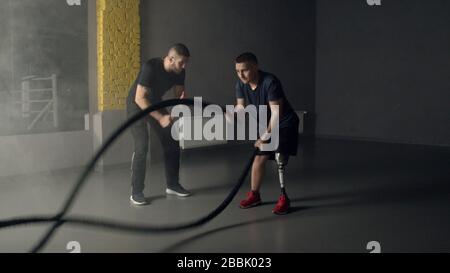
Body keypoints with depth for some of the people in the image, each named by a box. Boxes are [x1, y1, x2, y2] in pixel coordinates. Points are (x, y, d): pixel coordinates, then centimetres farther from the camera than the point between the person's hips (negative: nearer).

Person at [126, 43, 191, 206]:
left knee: (172, 143, 2)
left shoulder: (179, 72, -14)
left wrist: (182, 100, -27)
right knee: (142, 148, -17)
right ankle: (136, 192, -8)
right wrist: (160, 118, -37)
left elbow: (180, 93, -1)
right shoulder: (151, 68, -33)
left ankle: (172, 185, 15)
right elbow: (140, 98, -33)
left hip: (155, 104, 7)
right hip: (137, 105, -6)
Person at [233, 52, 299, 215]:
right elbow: (241, 105, -1)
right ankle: (254, 195, 22)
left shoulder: (270, 82, -32)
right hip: (265, 125, 6)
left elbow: (276, 111, -30)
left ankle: (284, 198, -8)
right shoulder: (241, 84, -12)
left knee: (280, 158, -18)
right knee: (259, 158, 8)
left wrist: (266, 135, -31)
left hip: (284, 123, -6)